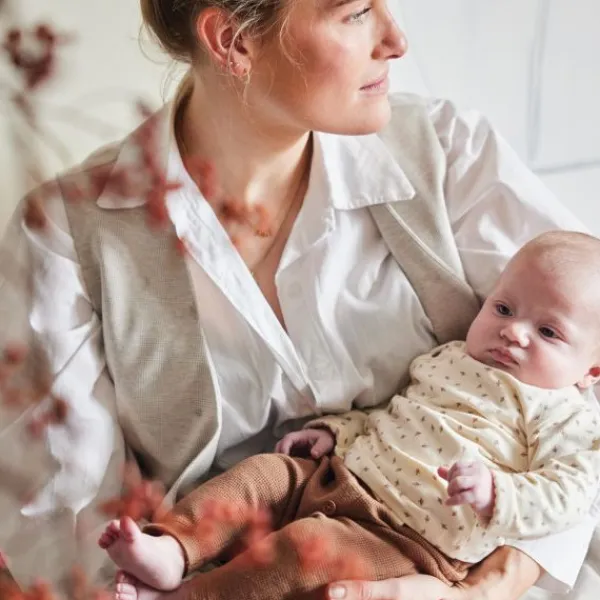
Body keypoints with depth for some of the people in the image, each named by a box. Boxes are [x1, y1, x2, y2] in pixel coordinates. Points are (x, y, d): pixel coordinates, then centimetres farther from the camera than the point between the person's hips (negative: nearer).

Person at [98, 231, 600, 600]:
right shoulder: (448, 359, 19)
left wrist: (493, 493, -28)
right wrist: (335, 430, 12)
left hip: (412, 535, -7)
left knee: (306, 543, -27)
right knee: (264, 472, -11)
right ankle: (170, 549, -26)